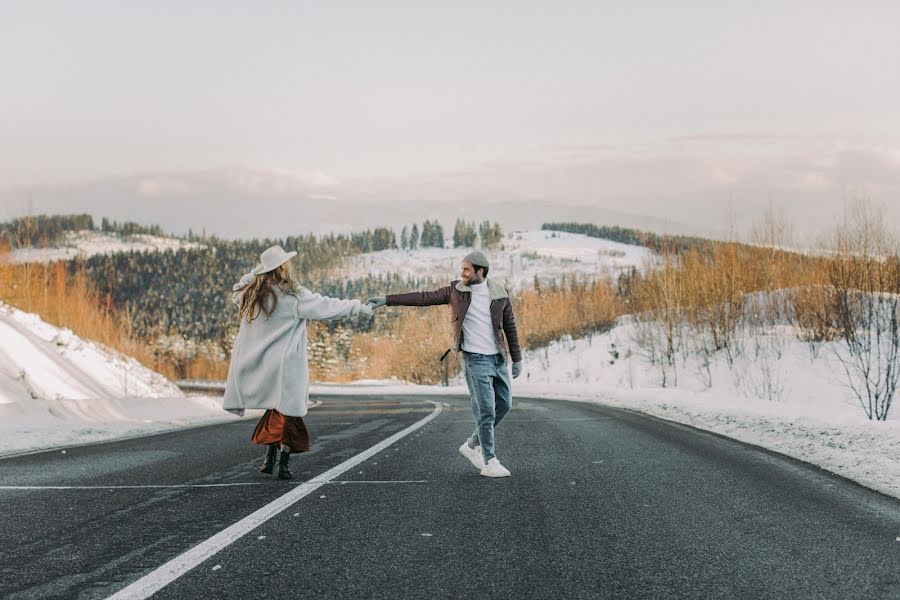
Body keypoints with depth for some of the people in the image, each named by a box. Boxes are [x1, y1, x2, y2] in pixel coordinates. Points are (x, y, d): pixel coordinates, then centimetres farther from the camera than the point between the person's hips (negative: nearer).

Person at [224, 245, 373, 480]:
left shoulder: (249, 295, 2)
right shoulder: (294, 296, -12)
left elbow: (236, 290, 25)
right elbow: (327, 306, -8)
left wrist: (255, 272, 15)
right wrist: (359, 307, 1)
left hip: (258, 364, 5)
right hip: (286, 364, -5)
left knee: (277, 409, 19)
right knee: (287, 410, 2)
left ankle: (270, 456, 12)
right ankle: (283, 463, -1)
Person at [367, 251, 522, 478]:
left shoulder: (500, 294, 0)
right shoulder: (456, 290, -3)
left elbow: (510, 327, 7)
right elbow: (423, 297, -7)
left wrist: (517, 358, 6)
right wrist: (386, 300, -13)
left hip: (498, 358, 4)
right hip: (475, 359, -4)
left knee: (503, 404, 9)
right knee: (486, 410, -8)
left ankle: (472, 445, 26)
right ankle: (489, 462, -2)